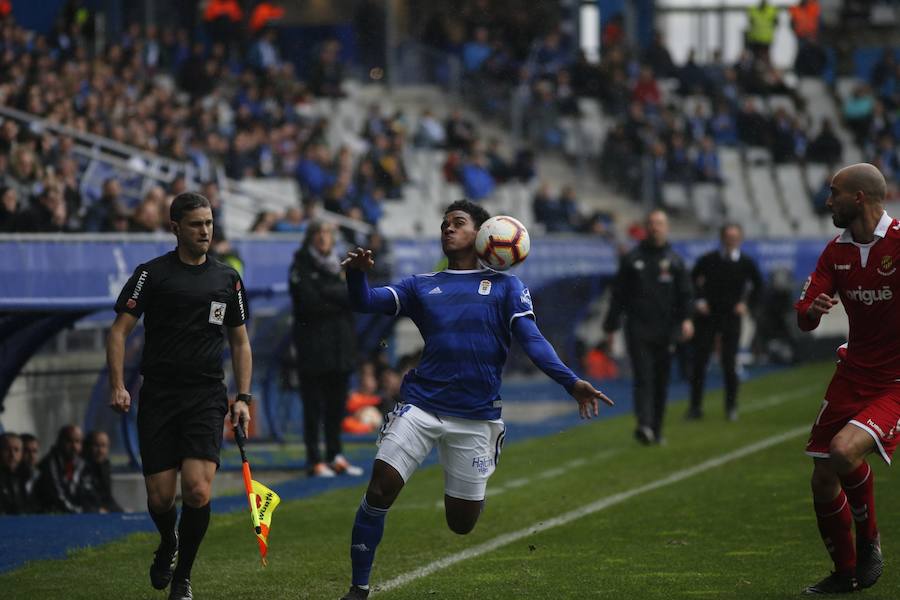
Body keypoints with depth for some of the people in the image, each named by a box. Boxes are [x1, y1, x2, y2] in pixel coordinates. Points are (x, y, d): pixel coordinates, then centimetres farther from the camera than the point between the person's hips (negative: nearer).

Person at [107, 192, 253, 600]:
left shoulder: (228, 279, 11)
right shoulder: (152, 273, 2)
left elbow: (240, 341, 18)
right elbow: (119, 329, -1)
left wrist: (242, 398, 8)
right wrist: (117, 386, -13)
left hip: (207, 398, 1)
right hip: (158, 396, -1)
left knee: (197, 491, -16)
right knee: (160, 497, -2)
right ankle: (167, 544, 34)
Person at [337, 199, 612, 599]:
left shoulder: (506, 287, 9)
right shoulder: (421, 286, 14)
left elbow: (532, 340, -1)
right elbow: (366, 302, 2)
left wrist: (570, 381, -17)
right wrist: (356, 273, -21)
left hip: (476, 418, -1)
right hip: (420, 406, 1)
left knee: (461, 525, 4)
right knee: (379, 491, -15)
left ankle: (471, 494, 42)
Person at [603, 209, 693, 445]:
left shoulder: (674, 261, 10)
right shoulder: (632, 259, 7)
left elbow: (685, 293, 2)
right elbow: (618, 295, 8)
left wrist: (686, 319, -15)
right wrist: (610, 328, 4)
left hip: (665, 332, 2)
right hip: (638, 330, -2)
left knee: (661, 382, 6)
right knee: (643, 378, -14)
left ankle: (656, 430, 15)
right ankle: (644, 425, -26)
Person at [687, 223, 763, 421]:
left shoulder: (746, 263, 0)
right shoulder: (708, 260, -2)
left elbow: (758, 286, 12)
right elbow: (692, 280, 9)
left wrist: (748, 305, 2)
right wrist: (698, 300, -2)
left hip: (731, 317, 0)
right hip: (707, 315, 0)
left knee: (729, 363, -2)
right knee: (699, 360, -2)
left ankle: (731, 407, 11)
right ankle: (695, 406, 5)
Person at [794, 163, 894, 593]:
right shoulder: (837, 251, 5)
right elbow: (803, 321, 4)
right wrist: (813, 310, -18)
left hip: (895, 383, -7)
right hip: (853, 375, 7)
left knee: (844, 452, -29)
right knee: (823, 481, 4)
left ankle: (869, 541, -1)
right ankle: (845, 573, 26)